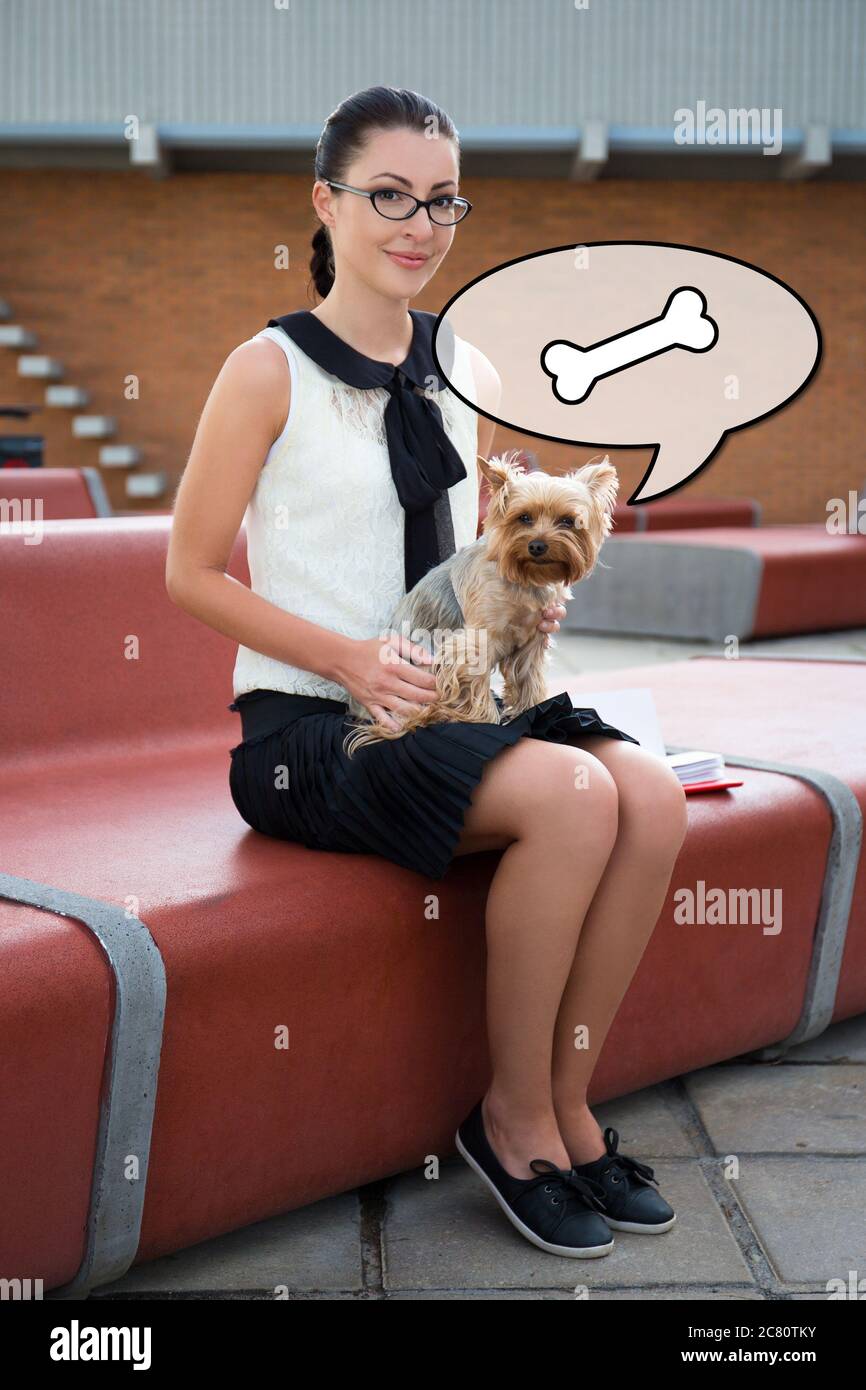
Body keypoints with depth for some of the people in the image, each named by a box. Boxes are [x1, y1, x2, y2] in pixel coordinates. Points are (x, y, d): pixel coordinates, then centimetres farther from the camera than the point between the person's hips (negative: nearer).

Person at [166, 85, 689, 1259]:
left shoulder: (468, 376, 12)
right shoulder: (270, 370, -5)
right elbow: (190, 572, -6)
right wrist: (348, 659, -17)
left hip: (451, 700, 6)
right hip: (310, 723, -6)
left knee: (652, 795, -19)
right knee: (572, 794, -28)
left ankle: (566, 1101, -4)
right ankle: (515, 1118, -8)